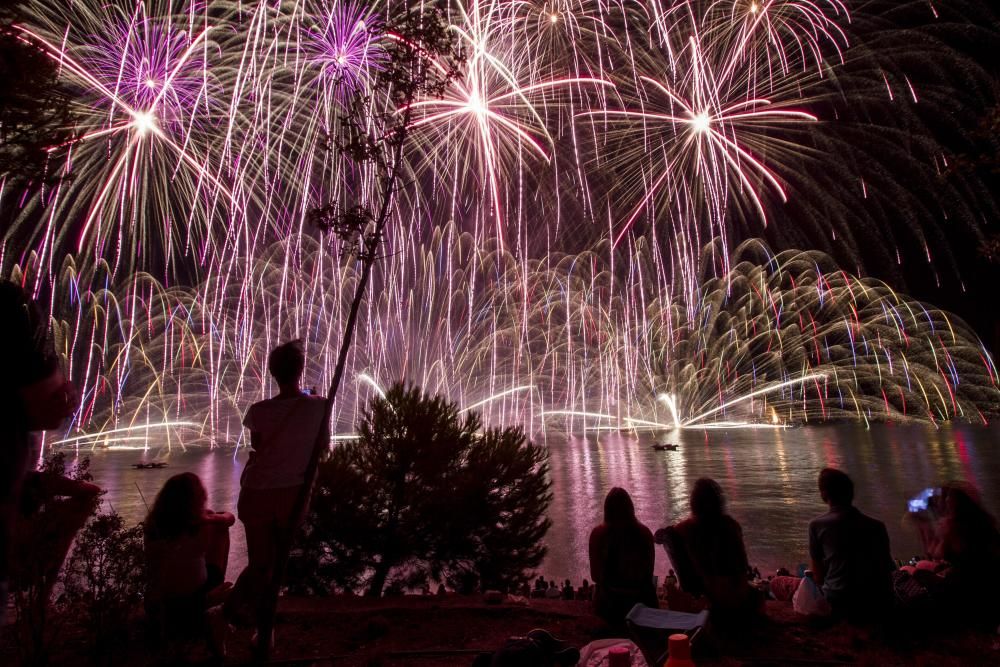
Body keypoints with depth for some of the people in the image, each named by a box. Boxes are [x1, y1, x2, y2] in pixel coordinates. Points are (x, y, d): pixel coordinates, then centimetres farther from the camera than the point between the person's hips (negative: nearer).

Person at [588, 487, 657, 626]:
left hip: (609, 604, 0)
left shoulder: (597, 534, -15)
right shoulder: (644, 533, -13)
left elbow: (595, 576, -4)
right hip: (641, 601, 1)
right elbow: (649, 573, 1)